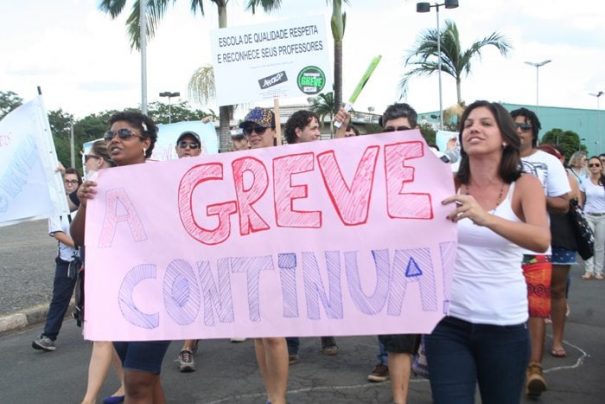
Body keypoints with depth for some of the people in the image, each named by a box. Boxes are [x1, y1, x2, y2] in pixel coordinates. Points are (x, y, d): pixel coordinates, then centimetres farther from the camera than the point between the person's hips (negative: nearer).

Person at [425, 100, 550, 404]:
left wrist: (486, 218, -36)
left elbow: (541, 240, -22)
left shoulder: (524, 185, -4)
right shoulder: (448, 184, 1)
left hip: (505, 323, 0)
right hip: (448, 320, 0)